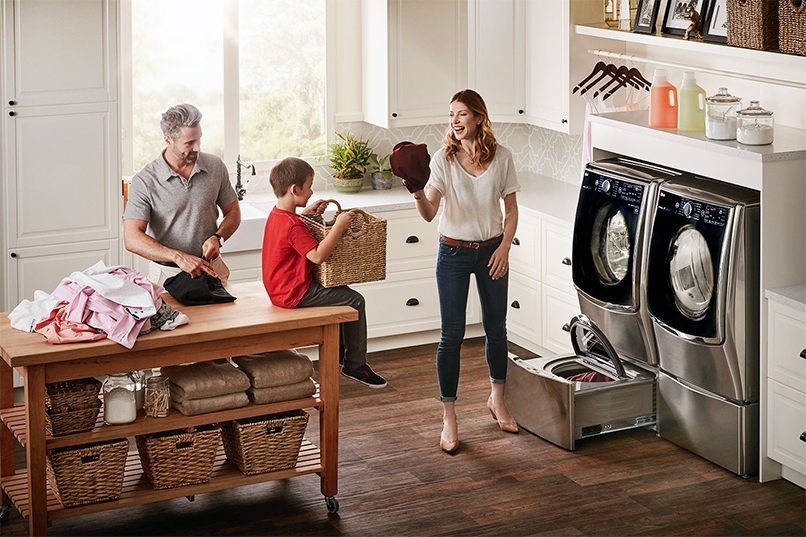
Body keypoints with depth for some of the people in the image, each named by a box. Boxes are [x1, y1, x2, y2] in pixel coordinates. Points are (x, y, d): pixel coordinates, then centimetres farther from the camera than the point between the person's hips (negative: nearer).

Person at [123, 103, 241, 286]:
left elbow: (233, 212, 16)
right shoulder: (144, 182, -8)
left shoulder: (216, 166, 4)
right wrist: (179, 257, -27)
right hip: (166, 274, -2)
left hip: (211, 269, 2)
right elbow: (132, 239, -15)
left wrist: (217, 237, -6)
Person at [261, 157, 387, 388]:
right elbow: (318, 256, -31)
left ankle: (340, 352, 34)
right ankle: (355, 365, 1)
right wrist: (338, 226, -29)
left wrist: (306, 212, 19)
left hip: (280, 288, 11)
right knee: (355, 301, -8)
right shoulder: (293, 226, -26)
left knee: (342, 292, 26)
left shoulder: (276, 215, 7)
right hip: (296, 293, -11)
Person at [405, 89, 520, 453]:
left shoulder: (501, 157, -5)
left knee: (495, 328, 14)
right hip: (454, 253, -2)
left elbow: (511, 210, 4)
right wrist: (419, 194, -36)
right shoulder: (444, 158, -9)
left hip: (491, 251, 2)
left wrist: (504, 247, -7)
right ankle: (449, 419, 3)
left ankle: (497, 399, 36)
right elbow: (429, 214, -17)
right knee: (452, 334, -4)